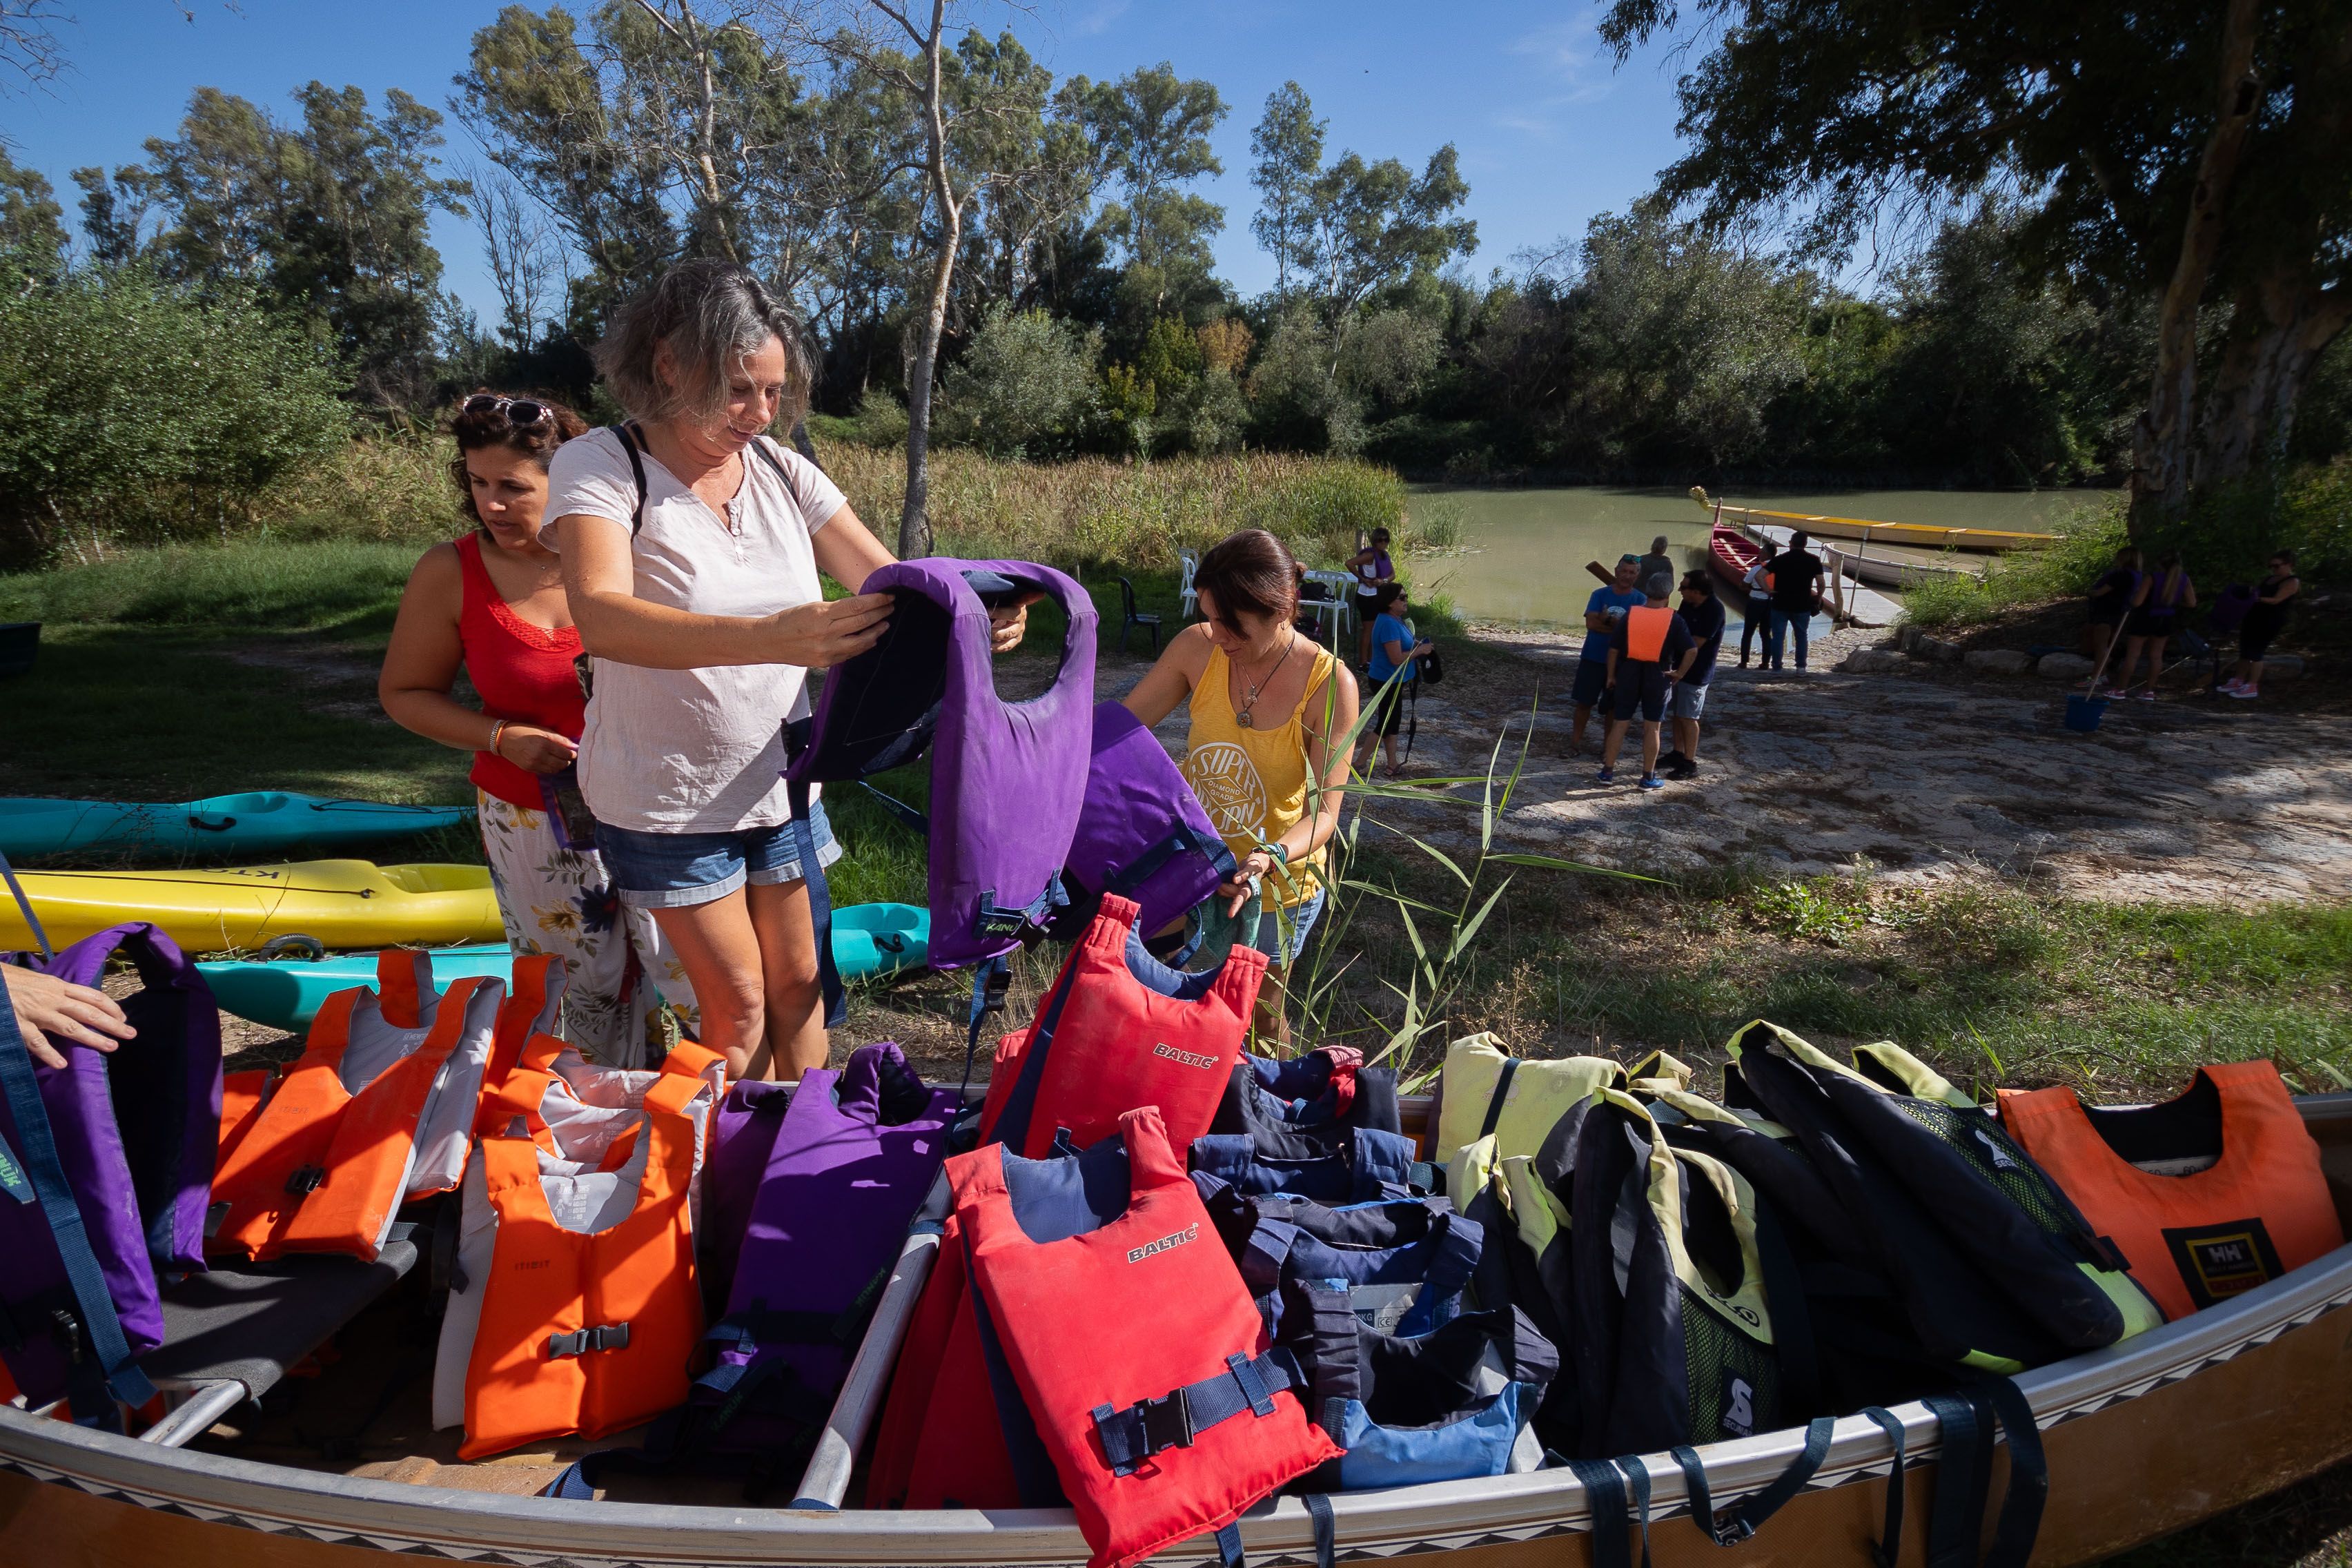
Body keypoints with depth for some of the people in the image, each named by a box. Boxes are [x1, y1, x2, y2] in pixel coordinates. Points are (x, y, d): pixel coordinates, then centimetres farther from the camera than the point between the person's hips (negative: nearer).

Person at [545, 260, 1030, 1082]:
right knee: (739, 1000, 5)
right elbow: (601, 618, -35)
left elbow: (891, 583, -3)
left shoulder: (781, 470, -3)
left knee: (798, 981, 14)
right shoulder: (598, 467, -17)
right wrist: (773, 637, -49)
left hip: (778, 779, 4)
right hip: (670, 796, -4)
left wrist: (974, 615, -26)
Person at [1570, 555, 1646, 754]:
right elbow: (1591, 623, -14)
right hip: (1593, 657, 0)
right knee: (1584, 701, 5)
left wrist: (1607, 620, -21)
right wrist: (1621, 627, -17)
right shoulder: (1600, 594, -2)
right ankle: (1575, 740, 17)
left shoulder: (1640, 600, -3)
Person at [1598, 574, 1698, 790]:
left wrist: (1611, 675, 8)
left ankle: (1608, 771, 15)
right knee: (1652, 728, 7)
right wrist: (1680, 673, -1)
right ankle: (1648, 777, 13)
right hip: (1658, 676, -1)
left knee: (1619, 723, 10)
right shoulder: (1674, 620, -7)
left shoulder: (1630, 614, -3)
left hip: (1629, 674, 2)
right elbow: (1692, 650, -14)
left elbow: (1614, 648, -2)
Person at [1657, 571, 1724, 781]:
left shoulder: (1714, 610, -21)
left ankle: (1690, 764, 2)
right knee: (1676, 714, 15)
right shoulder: (1688, 605, 3)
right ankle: (1678, 754, 28)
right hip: (1680, 666, 8)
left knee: (1687, 716, -5)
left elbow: (1695, 643, -22)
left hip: (1696, 671, -8)